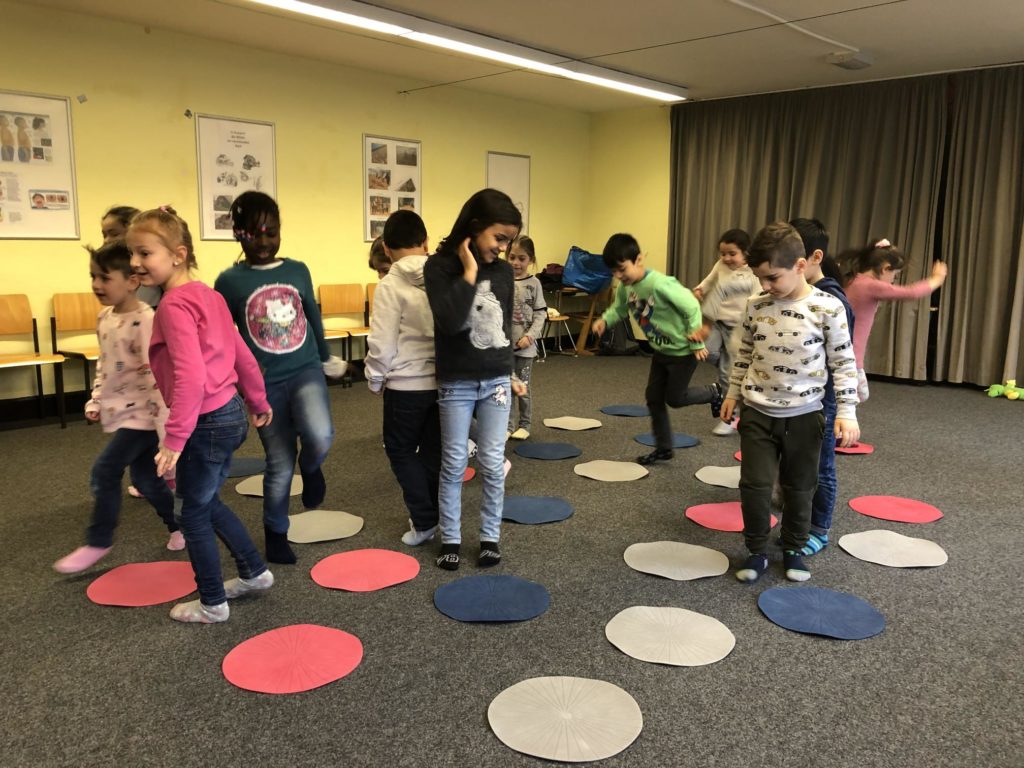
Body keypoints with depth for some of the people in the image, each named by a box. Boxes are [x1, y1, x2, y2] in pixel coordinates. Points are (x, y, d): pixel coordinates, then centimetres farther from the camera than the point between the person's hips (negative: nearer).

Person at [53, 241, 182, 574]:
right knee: (145, 477, 14)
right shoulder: (104, 318, 7)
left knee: (104, 472, -7)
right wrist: (96, 401, 14)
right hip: (121, 412, 9)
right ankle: (180, 525, 32)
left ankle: (98, 542, 9)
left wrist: (165, 425, -25)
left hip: (143, 413, -9)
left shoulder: (146, 321, -21)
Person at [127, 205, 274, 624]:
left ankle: (212, 604, 25)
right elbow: (242, 355, 13)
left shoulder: (174, 305, -19)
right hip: (230, 414, 9)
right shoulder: (206, 294, 7)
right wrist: (259, 403, 24)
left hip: (207, 423, -9)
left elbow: (191, 376, -29)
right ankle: (254, 572, 38)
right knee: (208, 503, 25)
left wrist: (174, 438, -28)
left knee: (194, 515, 10)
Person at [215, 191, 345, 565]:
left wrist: (326, 357, 26)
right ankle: (276, 536, 29)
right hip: (265, 383, -1)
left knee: (319, 436, -27)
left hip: (306, 371, 1)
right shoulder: (229, 281, -4)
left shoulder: (298, 271, 4)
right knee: (280, 465, 6)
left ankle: (311, 467, 11)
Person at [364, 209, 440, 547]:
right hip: (446, 380, 5)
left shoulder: (391, 285, -13)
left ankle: (424, 519, 9)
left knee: (400, 449, 13)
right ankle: (436, 516, 25)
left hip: (407, 383, -4)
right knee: (434, 450, 17)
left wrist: (375, 379, 2)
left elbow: (382, 343, -14)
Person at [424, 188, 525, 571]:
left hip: (496, 381, 4)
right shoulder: (439, 266, -10)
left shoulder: (503, 271, 4)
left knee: (492, 463, 7)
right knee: (454, 464, 6)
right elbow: (449, 321, -25)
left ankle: (490, 536, 21)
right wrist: (469, 272, -21)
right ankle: (450, 538, 20)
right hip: (457, 383, -3)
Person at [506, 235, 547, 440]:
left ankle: (524, 425, 21)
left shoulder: (534, 283, -3)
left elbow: (540, 314, -5)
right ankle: (508, 426, 19)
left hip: (525, 344, -2)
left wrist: (530, 336, -16)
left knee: (523, 385, 7)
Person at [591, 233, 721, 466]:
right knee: (653, 398, 9)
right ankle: (663, 448, 23)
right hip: (661, 350, 8)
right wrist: (604, 319, -14)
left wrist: (697, 343, -17)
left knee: (674, 397, 3)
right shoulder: (624, 287, -9)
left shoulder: (659, 284, -33)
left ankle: (713, 392, 30)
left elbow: (692, 308, -24)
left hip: (683, 350, -8)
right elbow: (619, 309, 9)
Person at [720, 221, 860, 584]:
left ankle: (793, 550, 31)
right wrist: (733, 393, 14)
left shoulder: (828, 307, -11)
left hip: (804, 415, -1)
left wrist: (846, 411, -9)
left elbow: (843, 362, -5)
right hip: (758, 413, 2)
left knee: (799, 487, 12)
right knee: (754, 484, -2)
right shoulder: (756, 306, -2)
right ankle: (757, 551, 16)